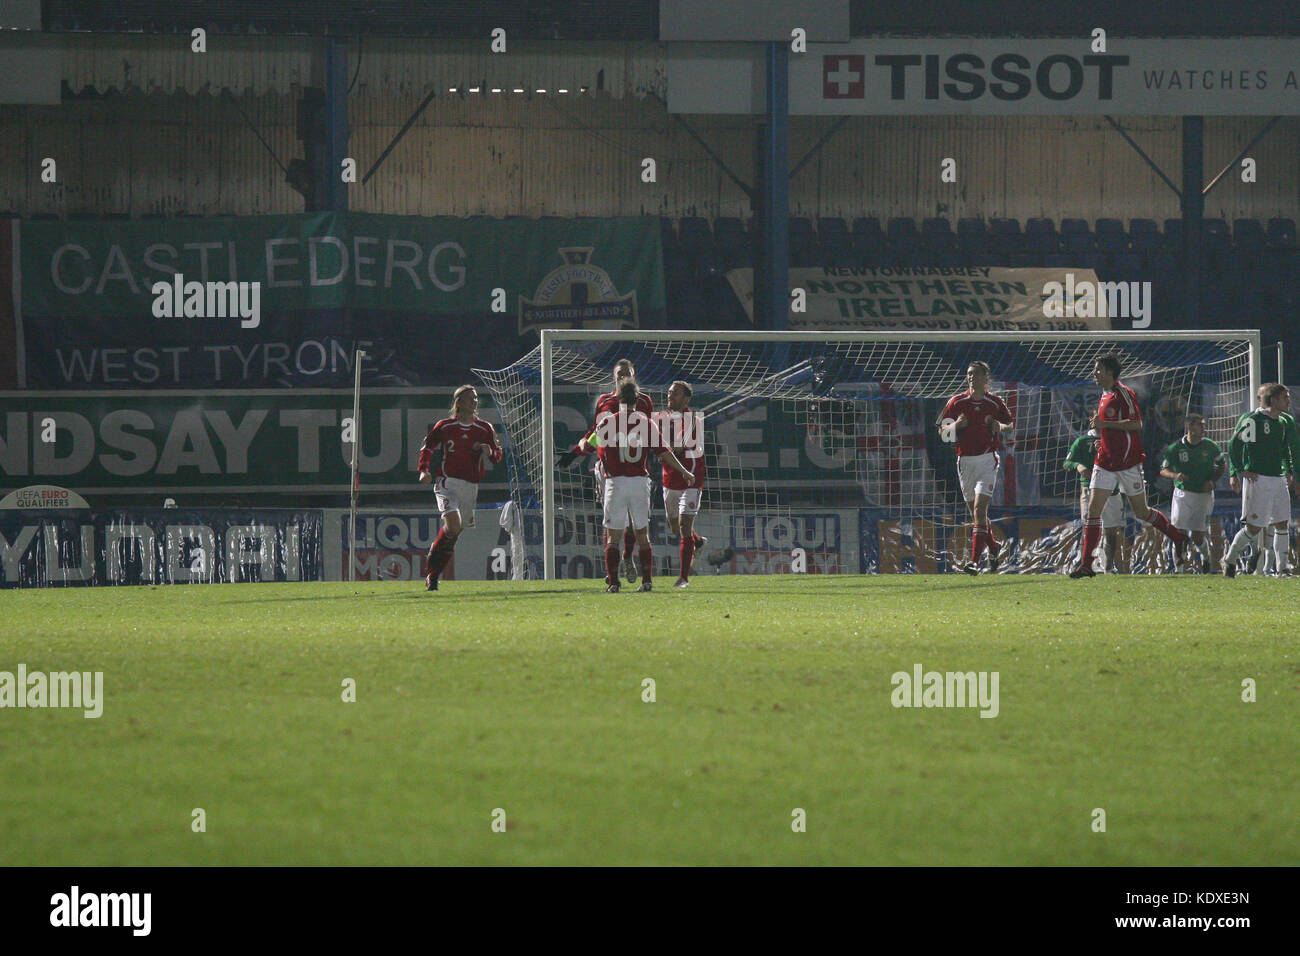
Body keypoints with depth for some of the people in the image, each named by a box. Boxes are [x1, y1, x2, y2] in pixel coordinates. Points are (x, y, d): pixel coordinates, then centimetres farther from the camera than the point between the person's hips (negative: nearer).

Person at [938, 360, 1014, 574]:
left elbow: (1011, 426, 13)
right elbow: (943, 433, 5)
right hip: (964, 460, 3)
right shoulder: (957, 402, 4)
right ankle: (992, 550, 34)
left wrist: (1000, 427, -9)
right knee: (975, 512, 11)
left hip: (987, 460, -3)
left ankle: (975, 561, -19)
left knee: (979, 508, -16)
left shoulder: (995, 403, 1)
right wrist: (956, 425, -16)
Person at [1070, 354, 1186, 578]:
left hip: (1127, 464, -7)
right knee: (1093, 509, -6)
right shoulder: (1104, 396, 15)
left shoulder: (1123, 393, -12)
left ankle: (1179, 538, 28)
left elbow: (1136, 424, -21)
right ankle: (1086, 564, -8)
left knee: (1142, 512, 5)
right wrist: (1100, 437, 11)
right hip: (1105, 463, 7)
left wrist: (1104, 424, -23)